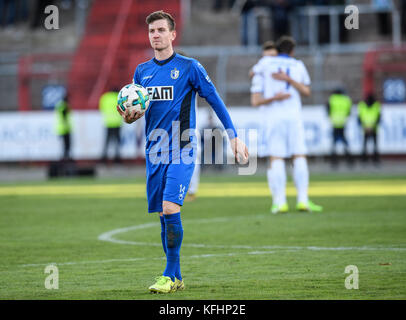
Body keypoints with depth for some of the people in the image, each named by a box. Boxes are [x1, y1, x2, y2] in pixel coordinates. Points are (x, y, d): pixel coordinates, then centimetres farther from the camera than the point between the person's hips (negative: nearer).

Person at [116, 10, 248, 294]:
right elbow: (136, 108, 20)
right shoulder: (142, 71, 11)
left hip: (181, 151, -5)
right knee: (164, 215, 6)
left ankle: (170, 275, -10)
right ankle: (176, 278, 15)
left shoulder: (189, 67, -2)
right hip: (155, 152, 5)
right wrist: (129, 117, -5)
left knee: (170, 208, -18)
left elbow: (215, 100, 0)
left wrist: (234, 137, -5)